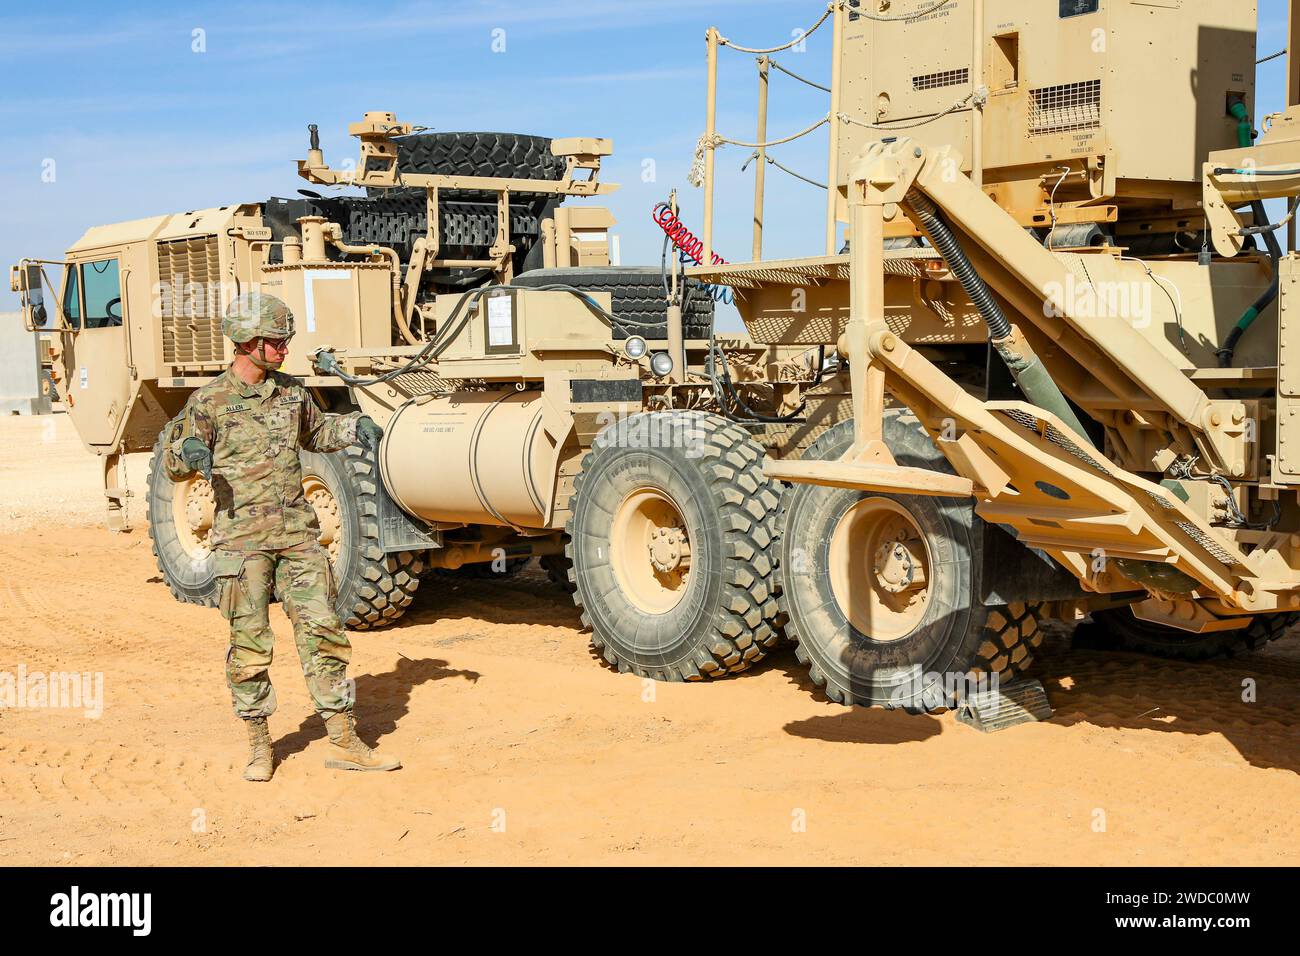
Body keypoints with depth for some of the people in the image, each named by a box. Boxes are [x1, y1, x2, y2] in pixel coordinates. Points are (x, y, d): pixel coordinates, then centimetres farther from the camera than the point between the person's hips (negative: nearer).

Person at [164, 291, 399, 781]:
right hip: (242, 536, -4)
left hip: (298, 533, 4)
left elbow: (315, 432, 30)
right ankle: (259, 745, 16)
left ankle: (344, 742, 8)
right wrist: (188, 452, -23)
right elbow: (173, 468, 0)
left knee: (323, 631, 1)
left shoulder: (291, 391, 11)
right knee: (250, 644, 0)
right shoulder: (210, 401, -3)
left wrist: (353, 427, 11)